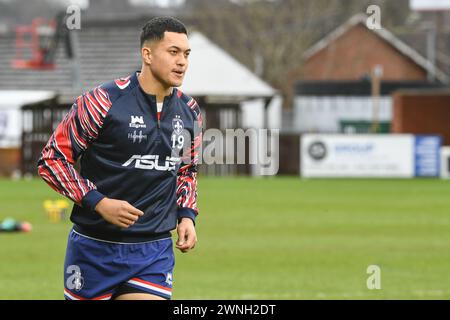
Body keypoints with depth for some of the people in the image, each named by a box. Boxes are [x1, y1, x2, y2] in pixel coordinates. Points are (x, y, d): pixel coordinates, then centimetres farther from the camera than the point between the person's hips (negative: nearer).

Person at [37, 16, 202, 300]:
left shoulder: (190, 112, 5)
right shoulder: (103, 102, -12)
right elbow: (52, 159, -8)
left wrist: (187, 215, 4)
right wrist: (98, 202, -17)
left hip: (156, 253, 3)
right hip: (94, 248, -3)